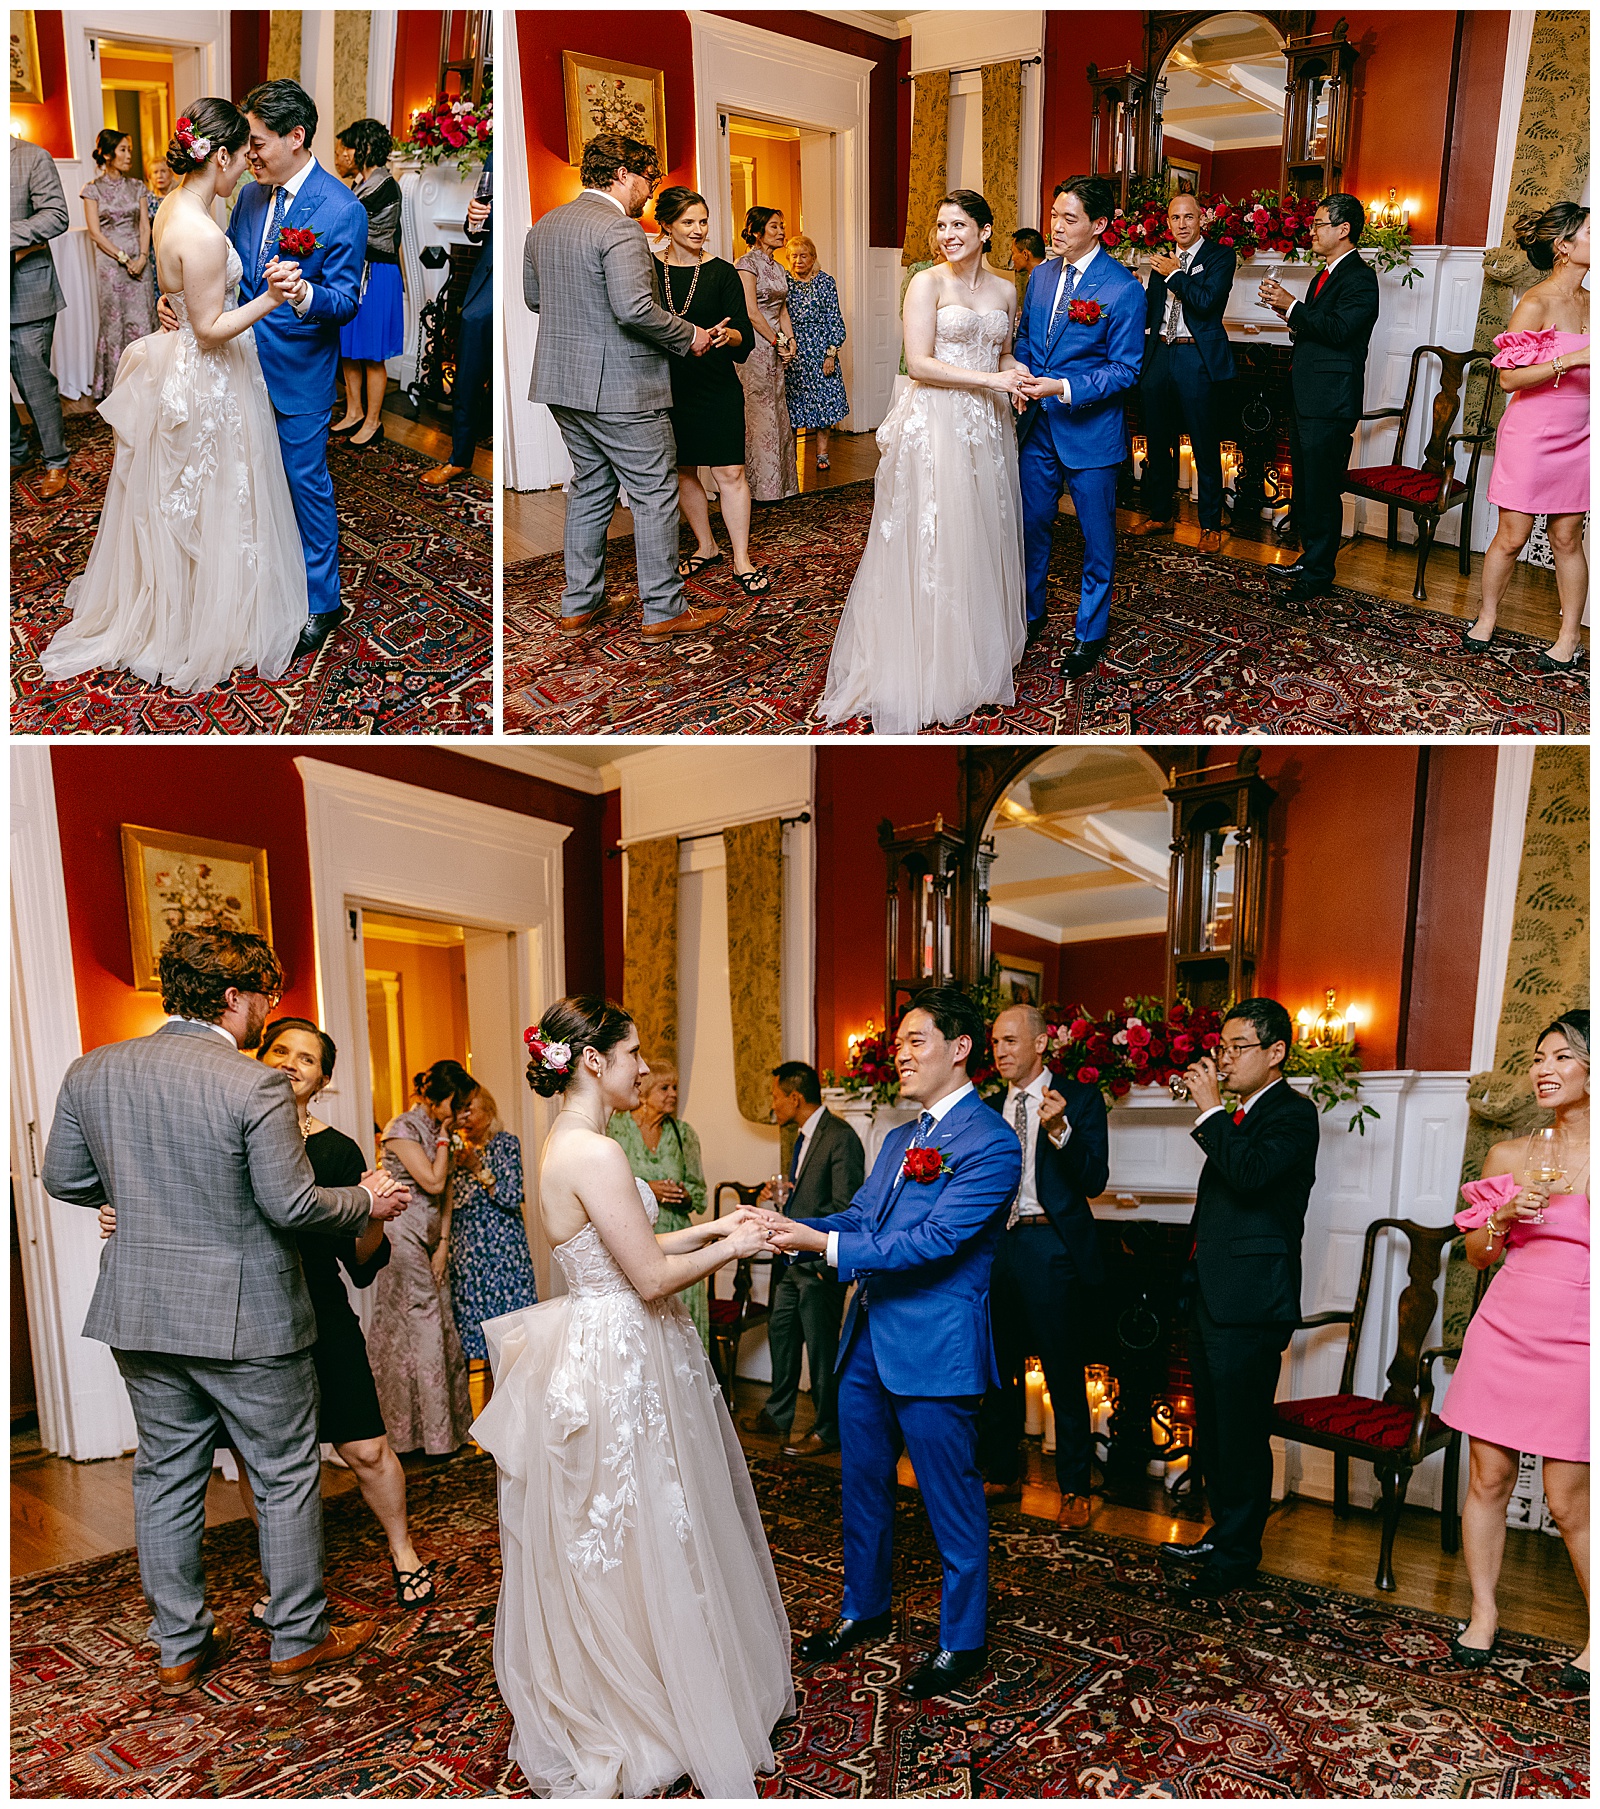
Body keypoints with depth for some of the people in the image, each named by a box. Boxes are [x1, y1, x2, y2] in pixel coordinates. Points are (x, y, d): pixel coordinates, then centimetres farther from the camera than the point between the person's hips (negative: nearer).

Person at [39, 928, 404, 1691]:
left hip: (141, 1313, 6)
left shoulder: (91, 1072, -2)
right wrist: (365, 1200, -2)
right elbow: (291, 1204, -19)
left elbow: (63, 1179, 8)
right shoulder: (257, 1085, -20)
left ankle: (179, 1647, 31)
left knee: (166, 1477, 18)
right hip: (246, 1317, -5)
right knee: (287, 1478, 11)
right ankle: (297, 1641, 24)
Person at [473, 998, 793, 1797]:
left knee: (597, 1545, 22)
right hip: (619, 1365, -10)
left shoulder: (565, 1145, 7)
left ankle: (595, 1696, 40)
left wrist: (710, 1228, 11)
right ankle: (636, 1712, 25)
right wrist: (727, 1249, -8)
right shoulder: (595, 1153, -24)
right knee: (635, 1543, 7)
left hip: (594, 1355, 10)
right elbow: (651, 1279, -23)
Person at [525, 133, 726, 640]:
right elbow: (635, 308, -26)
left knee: (589, 490, 17)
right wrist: (689, 336, -13)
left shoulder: (544, 226, 11)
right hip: (620, 387, -8)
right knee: (655, 494, 1)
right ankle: (663, 611, 7)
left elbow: (533, 297, 20)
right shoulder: (619, 227, -16)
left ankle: (579, 604, 21)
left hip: (562, 380, 9)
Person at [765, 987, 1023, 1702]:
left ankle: (962, 1640, 27)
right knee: (864, 1484, 21)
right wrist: (788, 1228, -8)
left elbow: (935, 1241, -24)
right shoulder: (899, 1139, 13)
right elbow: (859, 1217, 10)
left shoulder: (990, 1143, -16)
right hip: (869, 1341, 8)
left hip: (935, 1348, -8)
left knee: (952, 1500, 8)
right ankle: (864, 1609, 40)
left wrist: (823, 1243, -27)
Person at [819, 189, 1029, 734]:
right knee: (930, 542, -3)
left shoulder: (1005, 290, 11)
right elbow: (919, 362, -12)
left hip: (986, 426, 5)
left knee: (982, 538, 10)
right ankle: (923, 665, 7)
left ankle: (976, 655, 24)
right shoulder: (927, 283, -5)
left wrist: (1019, 373, -1)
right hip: (934, 424, -5)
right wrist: (990, 379, -17)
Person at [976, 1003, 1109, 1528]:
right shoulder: (991, 1108, 12)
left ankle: (1075, 1489, 13)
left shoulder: (1080, 1099, -3)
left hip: (1054, 1248, -5)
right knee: (999, 1368, 13)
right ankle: (1002, 1473, 28)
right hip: (998, 1244, 5)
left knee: (1064, 1372, 0)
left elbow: (1094, 1180, -13)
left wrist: (1060, 1131, -27)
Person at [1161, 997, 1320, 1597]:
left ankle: (1236, 1555, 13)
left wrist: (1210, 1109, -20)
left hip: (1250, 1304, -9)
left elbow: (1250, 1173, -28)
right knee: (1213, 1428, 18)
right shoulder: (1237, 1116, 16)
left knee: (1241, 1434, 0)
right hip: (1210, 1298, 9)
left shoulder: (1293, 1114, -11)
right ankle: (1222, 1534, 32)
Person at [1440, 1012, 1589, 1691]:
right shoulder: (1509, 1156, 7)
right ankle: (1483, 1615, 24)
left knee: (1568, 1500, 0)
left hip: (1576, 1342, -3)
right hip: (1505, 1329, 3)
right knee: (1488, 1477, 7)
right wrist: (1504, 1217, -5)